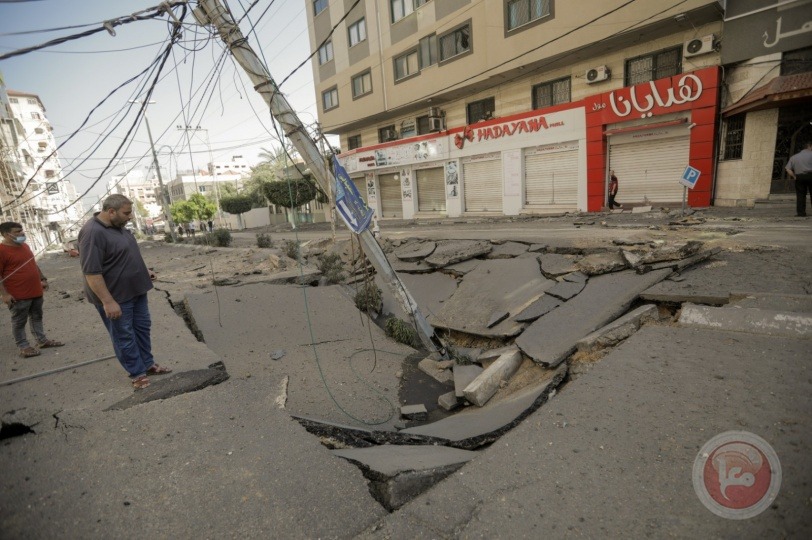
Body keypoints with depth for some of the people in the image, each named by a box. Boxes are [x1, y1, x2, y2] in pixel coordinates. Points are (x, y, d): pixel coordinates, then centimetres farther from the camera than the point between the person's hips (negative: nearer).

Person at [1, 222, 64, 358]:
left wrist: (43, 279, 21)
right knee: (19, 322, 5)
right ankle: (24, 347, 12)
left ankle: (42, 340, 26)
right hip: (18, 295, -8)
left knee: (37, 317, 17)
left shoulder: (24, 246, 10)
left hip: (35, 291, 8)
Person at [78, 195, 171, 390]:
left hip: (135, 290, 9)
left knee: (142, 328, 16)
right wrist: (108, 301, -27)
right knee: (124, 336, 5)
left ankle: (148, 364, 29)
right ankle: (137, 373, 16)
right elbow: (91, 272, -27)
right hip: (115, 296, -9)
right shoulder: (93, 233, -24)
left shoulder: (118, 226, 5)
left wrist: (143, 271, 16)